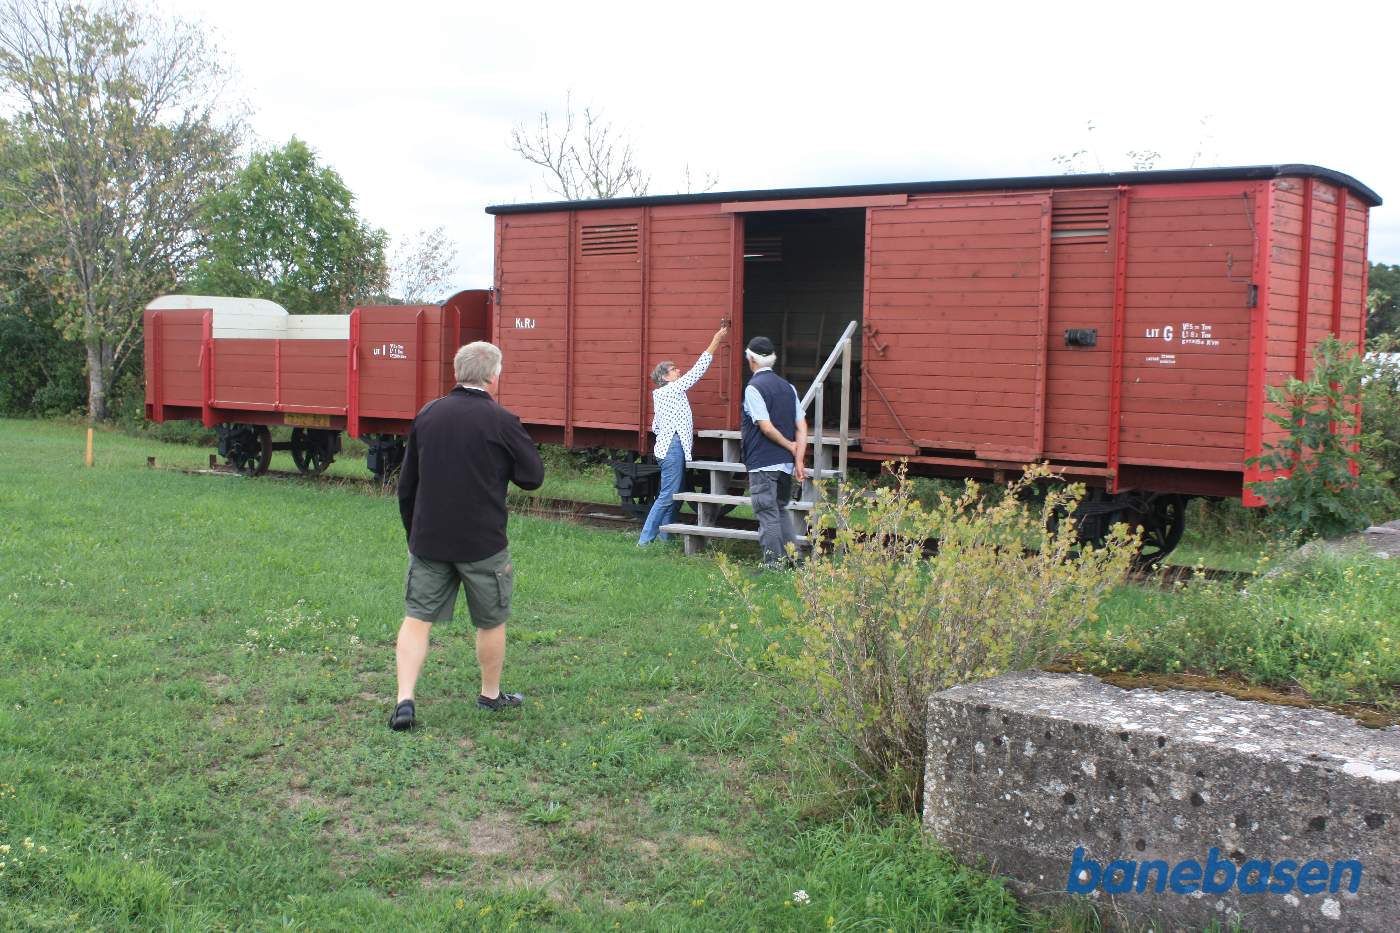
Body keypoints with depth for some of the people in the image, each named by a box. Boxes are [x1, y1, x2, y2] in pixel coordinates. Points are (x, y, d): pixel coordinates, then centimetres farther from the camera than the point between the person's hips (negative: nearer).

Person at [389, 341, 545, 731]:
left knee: (417, 617, 8)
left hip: (428, 538, 3)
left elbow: (406, 485, 11)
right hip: (482, 543, -3)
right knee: (491, 622, 14)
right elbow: (533, 477, -3)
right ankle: (491, 695, 28)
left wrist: (413, 533, 21)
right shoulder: (501, 421, -11)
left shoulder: (426, 415, 4)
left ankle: (404, 700, -2)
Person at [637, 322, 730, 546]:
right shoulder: (672, 389, -9)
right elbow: (697, 370, -11)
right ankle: (645, 539, -10)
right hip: (673, 447, -10)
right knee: (668, 495, -11)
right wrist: (715, 342, -8)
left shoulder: (662, 394, 18)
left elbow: (655, 426, 23)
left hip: (670, 447, 10)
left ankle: (664, 537, 11)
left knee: (672, 496, 10)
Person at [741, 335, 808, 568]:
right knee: (781, 510, 20)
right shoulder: (787, 386, 9)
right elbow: (802, 427, 4)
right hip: (786, 463, 7)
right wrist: (799, 460, 1)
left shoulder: (753, 388, -12)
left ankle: (773, 564, 2)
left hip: (762, 464, -7)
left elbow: (767, 427, -18)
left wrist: (790, 446, -5)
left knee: (767, 514, -1)